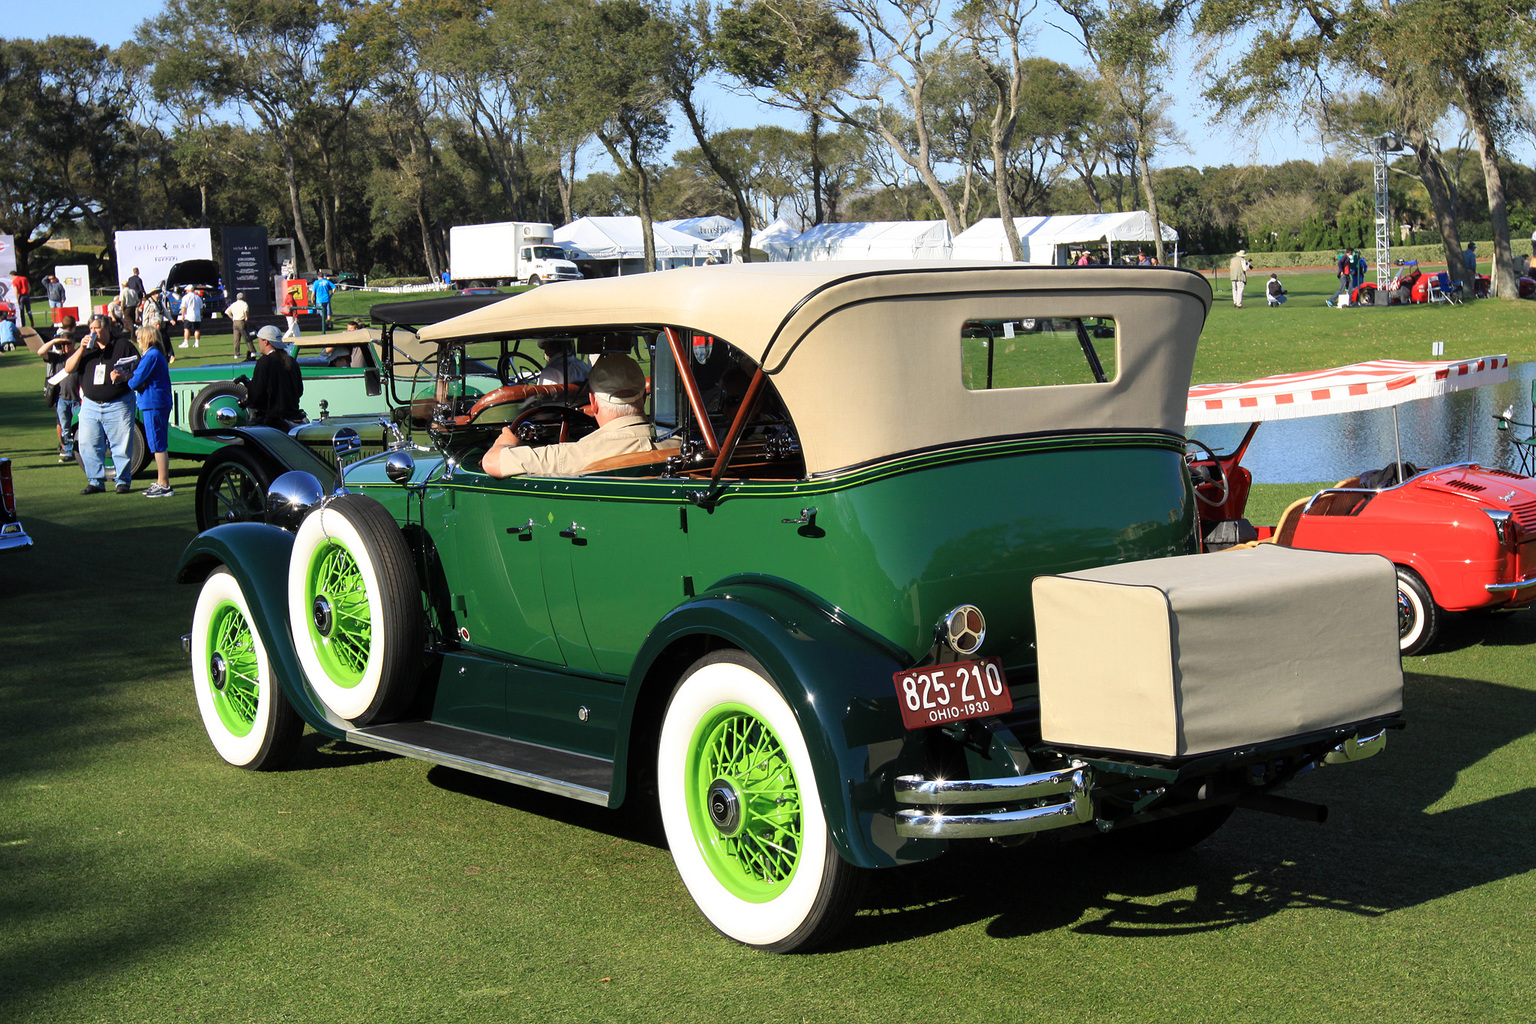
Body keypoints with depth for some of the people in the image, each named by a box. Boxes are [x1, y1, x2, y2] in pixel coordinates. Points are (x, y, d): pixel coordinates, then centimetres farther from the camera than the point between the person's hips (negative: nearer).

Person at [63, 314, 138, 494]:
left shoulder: (123, 345, 4)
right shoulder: (86, 348, 14)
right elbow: (69, 368, 6)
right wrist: (81, 349, -5)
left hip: (118, 404, -4)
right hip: (90, 404, 4)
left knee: (121, 445, -2)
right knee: (89, 445, 2)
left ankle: (123, 481, 7)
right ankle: (95, 481, 10)